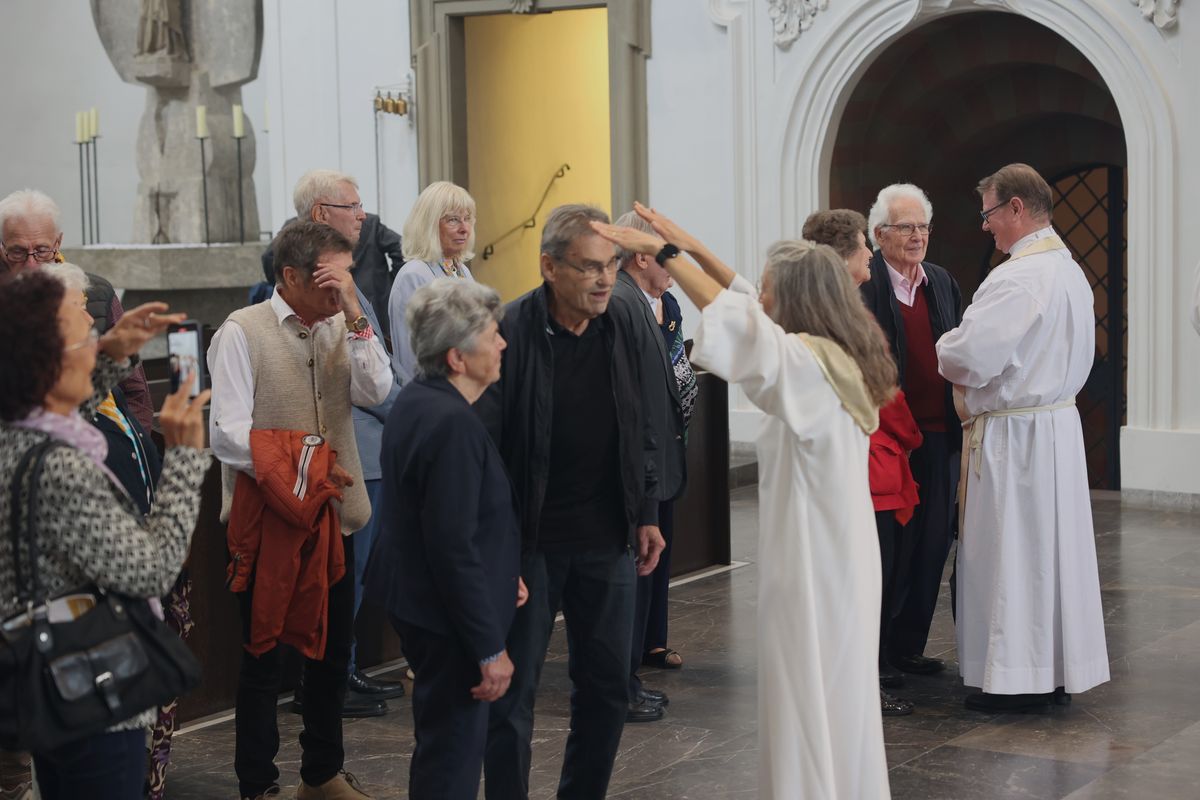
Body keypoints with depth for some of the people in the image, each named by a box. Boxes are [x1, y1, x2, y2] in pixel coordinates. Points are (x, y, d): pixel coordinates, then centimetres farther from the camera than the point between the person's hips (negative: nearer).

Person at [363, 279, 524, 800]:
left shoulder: (416, 400, 6)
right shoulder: (453, 424, -25)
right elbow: (454, 547, -27)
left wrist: (499, 572, 15)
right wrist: (490, 648, -21)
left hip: (416, 599, 10)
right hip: (448, 618, -10)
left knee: (441, 741, 23)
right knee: (455, 754, 1)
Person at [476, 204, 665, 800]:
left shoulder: (618, 331, 4)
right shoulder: (511, 335, -15)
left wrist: (646, 515, 11)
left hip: (607, 541, 6)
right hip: (530, 544, -5)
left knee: (607, 688, 13)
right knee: (513, 693, 4)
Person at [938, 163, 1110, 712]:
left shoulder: (1017, 278, -21)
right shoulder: (1070, 270, 10)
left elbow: (969, 358, -25)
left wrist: (946, 351, -1)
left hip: (1014, 435, -9)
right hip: (1059, 423, 9)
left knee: (1011, 553, 0)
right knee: (1055, 545, 13)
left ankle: (1017, 679, 7)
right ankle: (1060, 669, 22)